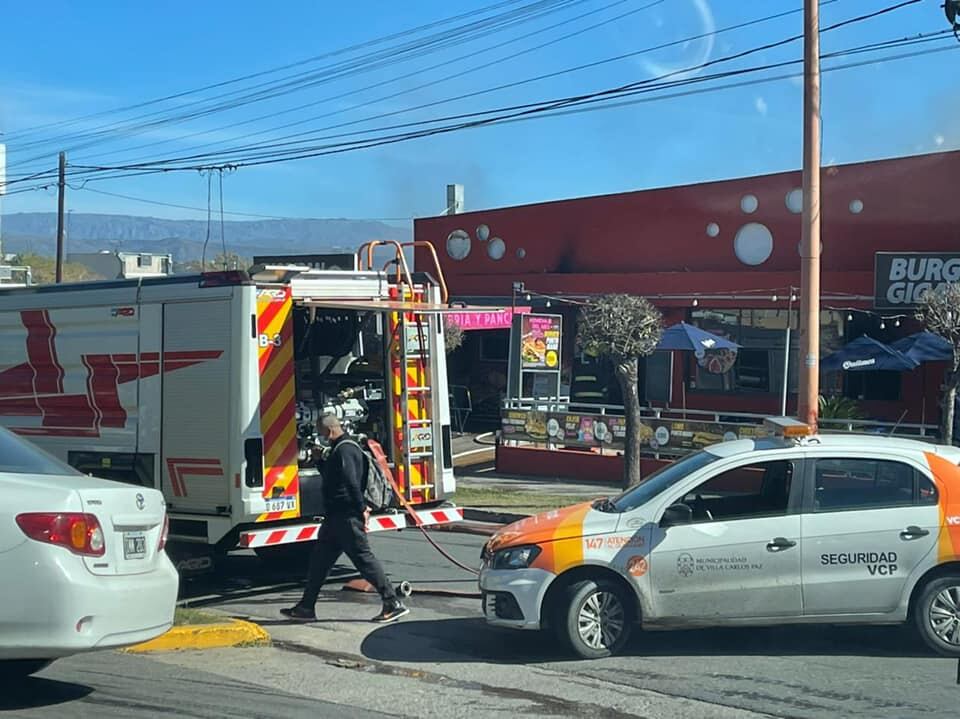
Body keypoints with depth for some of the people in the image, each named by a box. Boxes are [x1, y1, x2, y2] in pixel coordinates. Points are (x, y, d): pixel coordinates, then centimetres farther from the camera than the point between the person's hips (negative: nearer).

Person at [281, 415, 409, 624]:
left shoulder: (344, 449, -17)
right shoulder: (339, 448, 18)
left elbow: (352, 482, -25)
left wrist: (362, 509, -26)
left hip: (346, 517, -11)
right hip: (337, 516, 11)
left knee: (363, 558, -9)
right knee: (319, 559, 14)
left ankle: (393, 604, -6)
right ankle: (306, 607, 20)